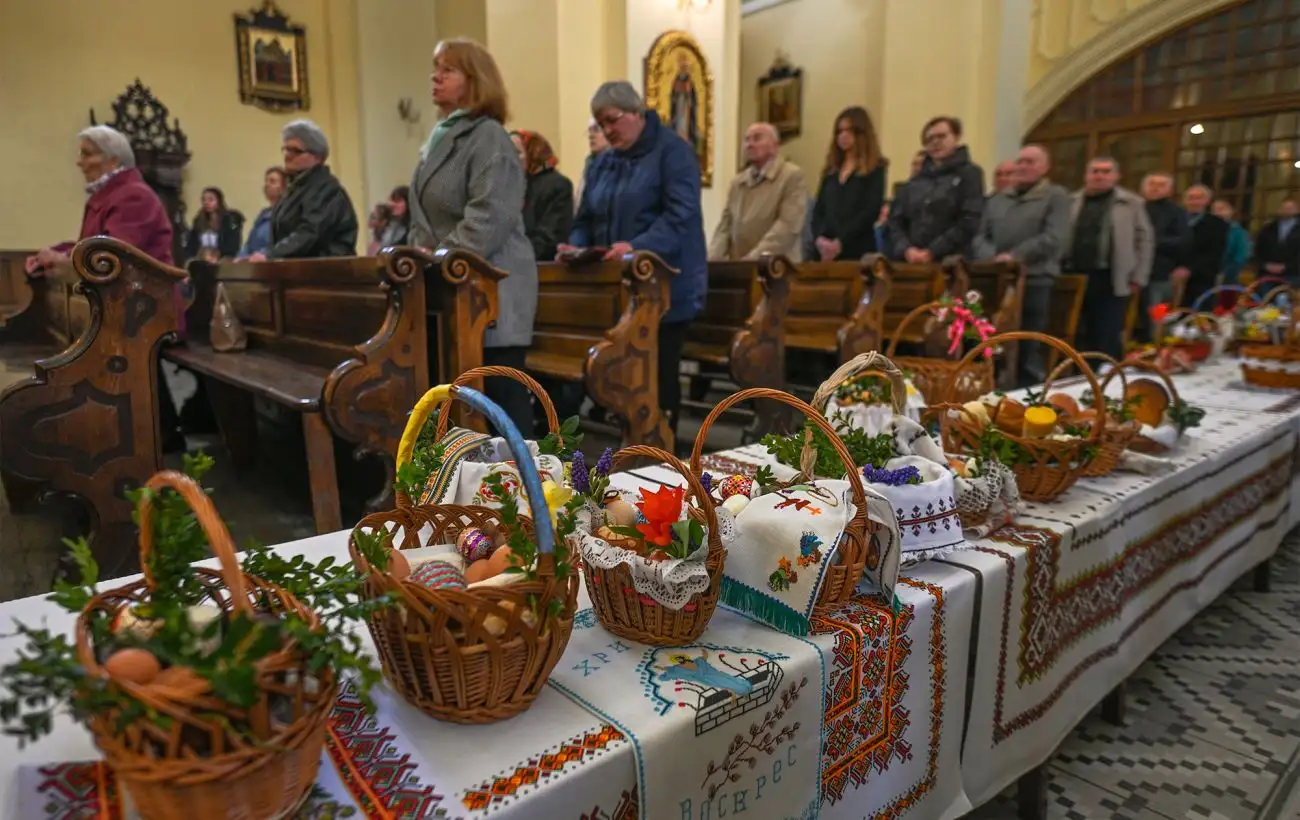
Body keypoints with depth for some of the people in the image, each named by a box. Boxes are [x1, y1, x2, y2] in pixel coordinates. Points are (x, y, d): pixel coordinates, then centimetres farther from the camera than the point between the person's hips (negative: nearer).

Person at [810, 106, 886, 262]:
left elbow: (871, 211, -9)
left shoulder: (874, 169, 2)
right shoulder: (831, 169, 17)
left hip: (858, 250, -4)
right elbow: (818, 209, 11)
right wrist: (819, 238, -8)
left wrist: (841, 242, -17)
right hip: (826, 251, 4)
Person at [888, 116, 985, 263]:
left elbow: (969, 223, -6)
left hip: (949, 262, -4)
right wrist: (906, 249, -8)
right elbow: (896, 220, 12)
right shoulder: (915, 181, 20)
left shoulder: (970, 174, 6)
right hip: (908, 262, 4)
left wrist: (932, 252, -14)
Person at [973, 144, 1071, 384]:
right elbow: (981, 236, 14)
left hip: (1036, 282, -4)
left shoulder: (1056, 196, 5)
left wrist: (1015, 256, -17)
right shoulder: (997, 200, 21)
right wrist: (992, 258, -8)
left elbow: (1054, 237, -9)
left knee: (1030, 353, -2)